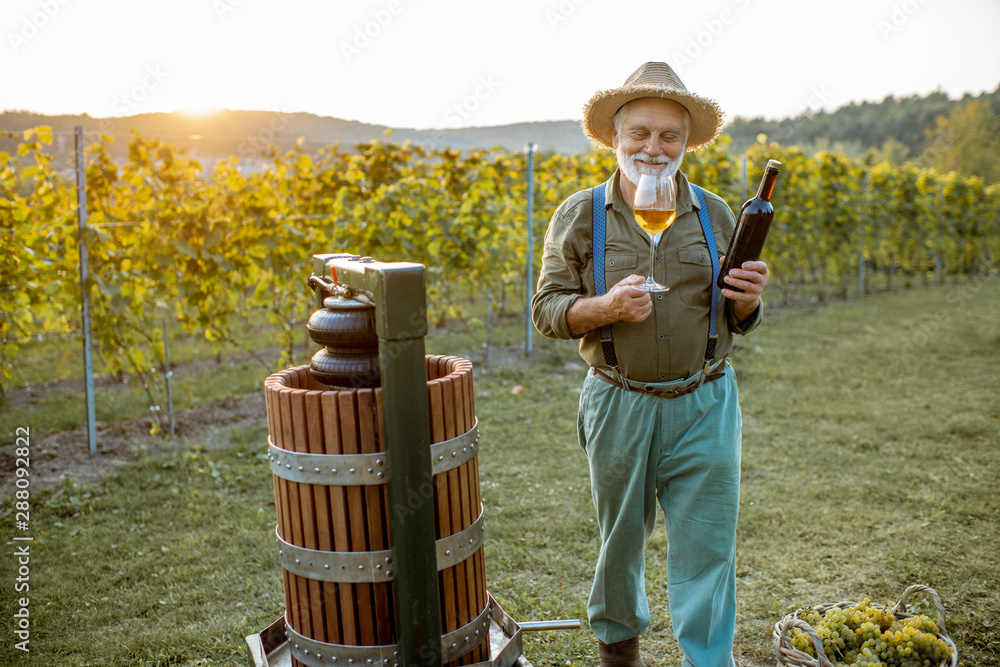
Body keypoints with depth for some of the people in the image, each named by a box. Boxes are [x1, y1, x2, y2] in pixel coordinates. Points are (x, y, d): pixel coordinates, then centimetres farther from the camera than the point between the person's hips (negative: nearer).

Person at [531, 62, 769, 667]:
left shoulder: (714, 214, 3)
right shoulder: (579, 217, -2)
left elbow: (738, 321, 10)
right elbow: (547, 311, -2)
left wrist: (748, 297, -13)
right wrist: (605, 307, -20)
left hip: (705, 407, 1)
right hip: (619, 406, 0)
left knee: (707, 549, 4)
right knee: (621, 537, 18)